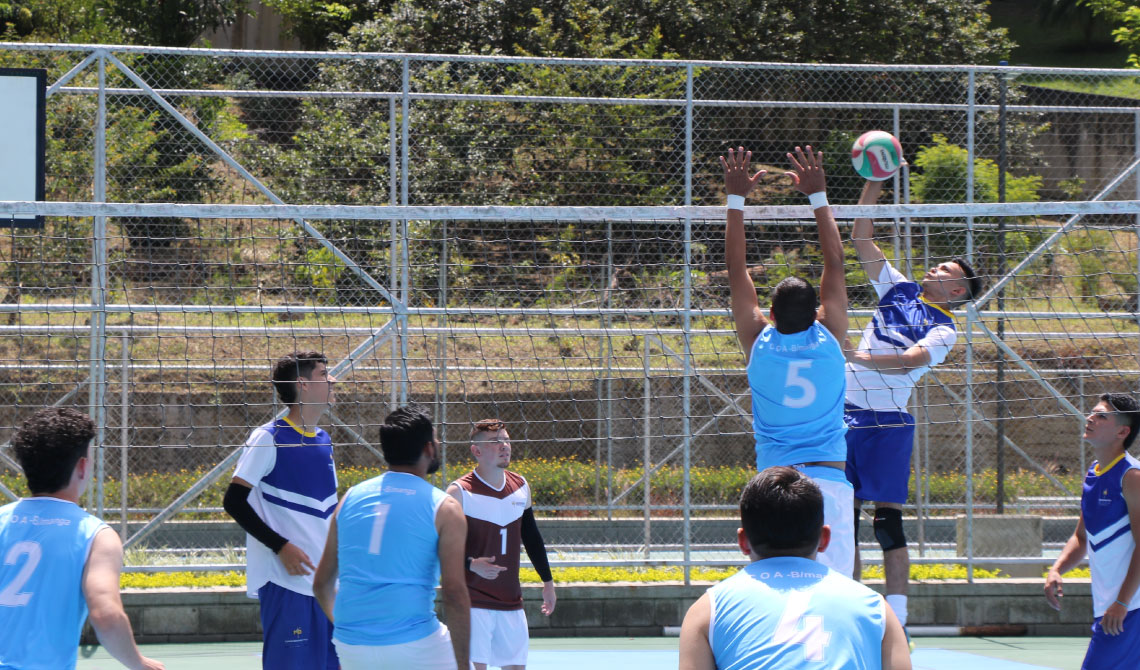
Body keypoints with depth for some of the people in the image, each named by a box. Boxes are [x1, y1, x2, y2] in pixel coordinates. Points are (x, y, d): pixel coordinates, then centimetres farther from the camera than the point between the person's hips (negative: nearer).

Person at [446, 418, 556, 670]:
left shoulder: (521, 486, 8)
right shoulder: (460, 493, -11)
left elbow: (531, 536, 19)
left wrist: (547, 581, 21)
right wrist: (471, 564, -29)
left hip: (511, 601, 6)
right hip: (473, 602, -6)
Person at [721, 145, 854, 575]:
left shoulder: (758, 341, 2)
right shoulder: (829, 337, 2)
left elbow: (736, 269, 10)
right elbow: (836, 262, 12)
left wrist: (736, 199, 15)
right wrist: (817, 196, 17)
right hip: (830, 479, 0)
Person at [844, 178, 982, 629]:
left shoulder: (943, 330, -1)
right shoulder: (899, 290, 15)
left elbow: (909, 361, -19)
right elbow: (860, 238, 14)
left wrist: (861, 357, -33)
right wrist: (874, 184, 5)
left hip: (888, 422, -5)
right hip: (848, 413, 5)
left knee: (888, 523, -8)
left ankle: (896, 622, -8)